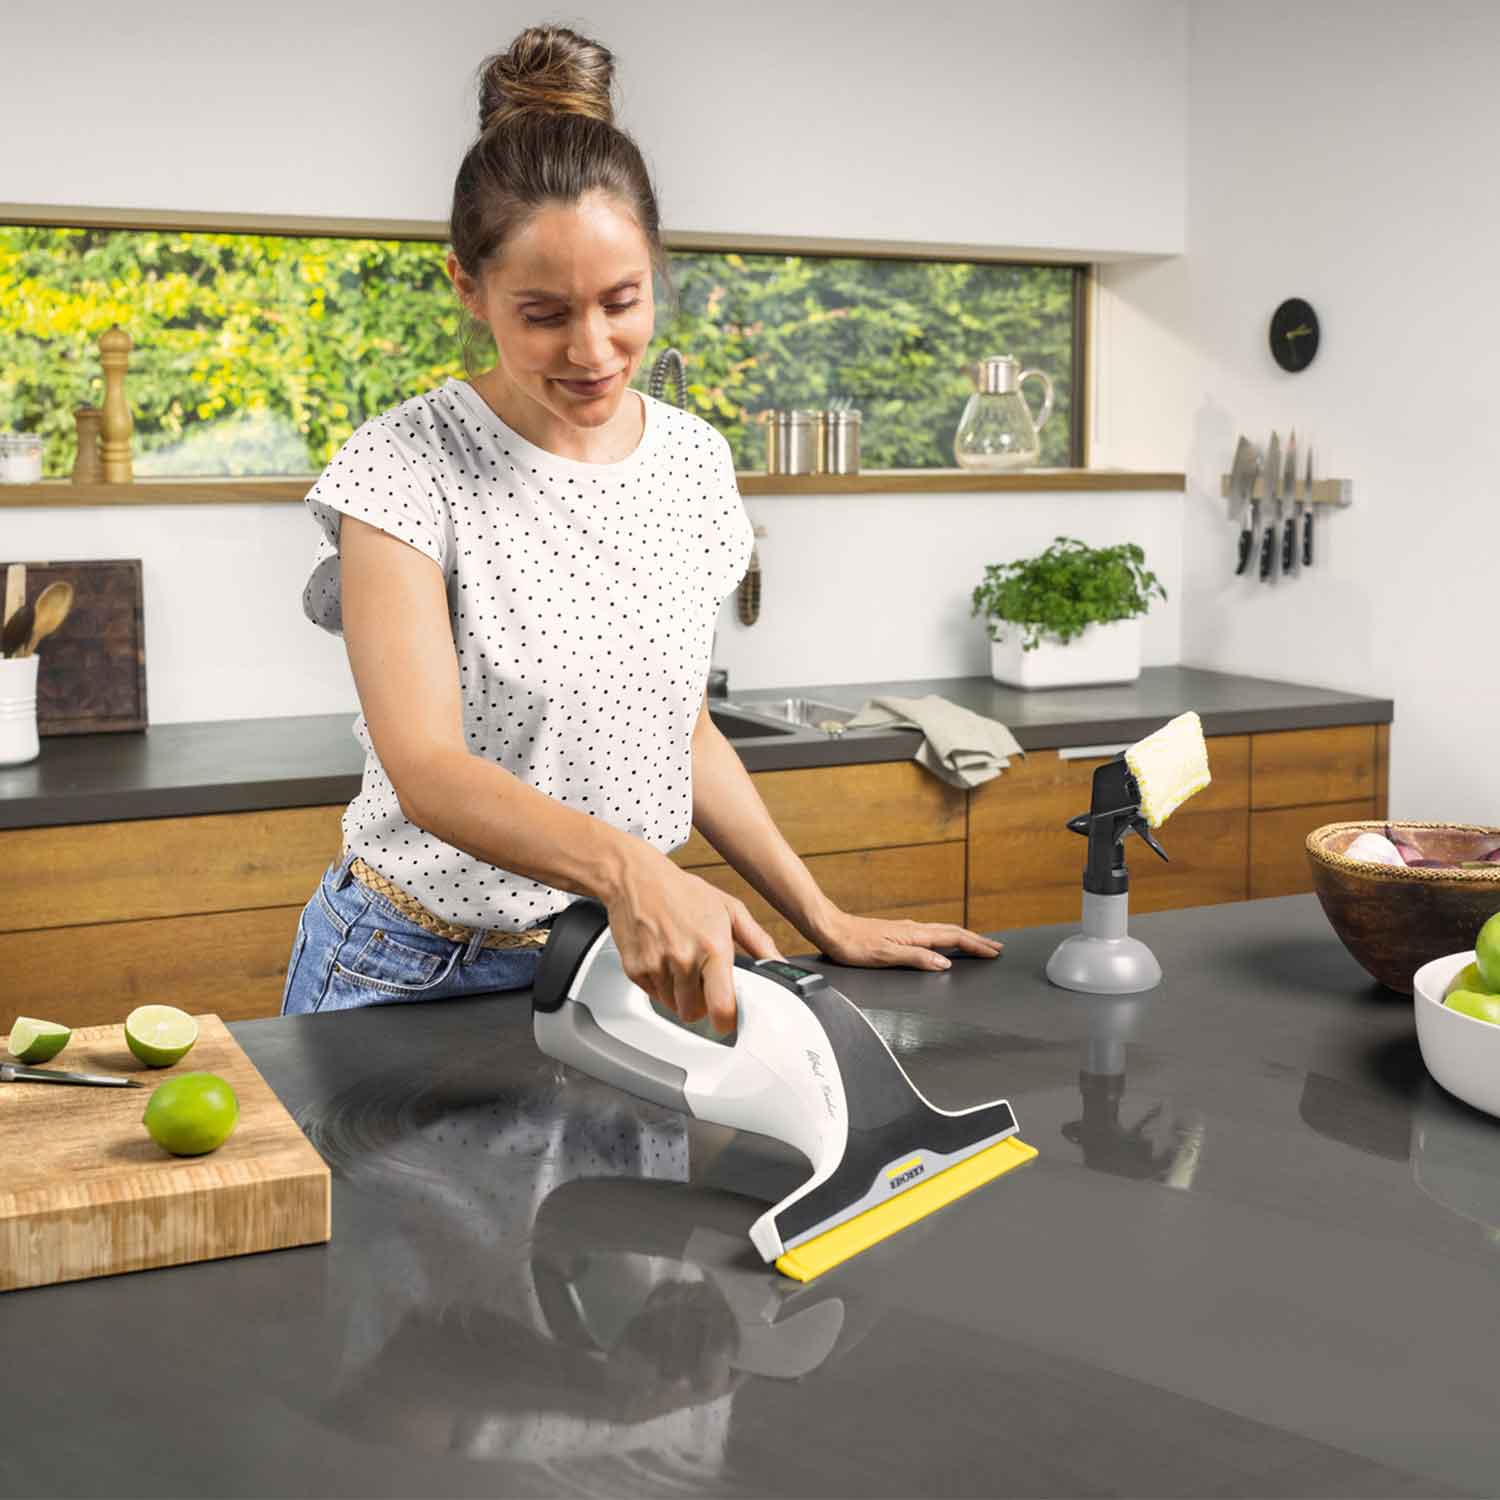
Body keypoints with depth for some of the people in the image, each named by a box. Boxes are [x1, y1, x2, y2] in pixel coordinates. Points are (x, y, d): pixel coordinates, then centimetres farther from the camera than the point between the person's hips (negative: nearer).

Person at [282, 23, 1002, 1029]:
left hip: (625, 961, 4)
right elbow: (423, 768, -27)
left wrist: (825, 920, 6)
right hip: (419, 973, -4)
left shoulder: (695, 462, 0)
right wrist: (628, 865, -44)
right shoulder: (406, 469, -17)